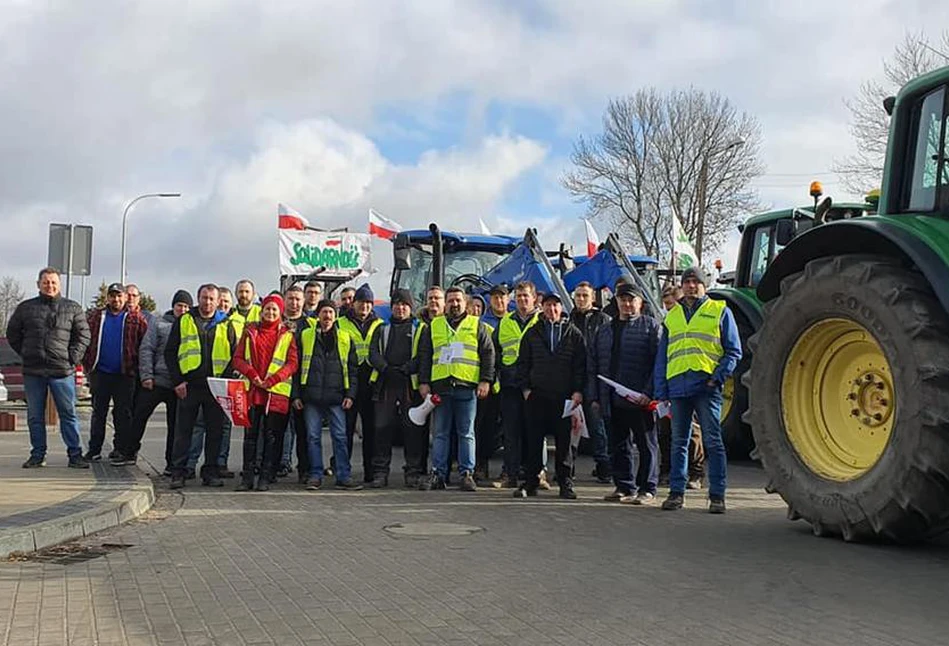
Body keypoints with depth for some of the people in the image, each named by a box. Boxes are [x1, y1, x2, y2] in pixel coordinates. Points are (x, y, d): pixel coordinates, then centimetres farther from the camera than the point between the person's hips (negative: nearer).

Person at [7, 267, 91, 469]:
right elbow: (12, 334, 16)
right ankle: (37, 455, 16)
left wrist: (73, 357, -3)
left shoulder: (73, 308, 6)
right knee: (35, 416, 7)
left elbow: (83, 335, 7)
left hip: (62, 371, -2)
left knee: (68, 414, -1)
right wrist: (26, 354, 7)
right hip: (33, 372, 2)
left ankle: (75, 454, 3)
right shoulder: (26, 308, 9)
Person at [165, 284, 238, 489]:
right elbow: (170, 353, 6)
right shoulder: (184, 321, 7)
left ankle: (211, 472, 12)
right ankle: (178, 472, 6)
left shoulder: (226, 325, 9)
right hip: (189, 386, -1)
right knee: (183, 431, 1)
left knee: (215, 431, 4)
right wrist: (177, 380, -3)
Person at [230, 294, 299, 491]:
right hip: (252, 390, 1)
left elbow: (292, 363, 1)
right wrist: (252, 374, -9)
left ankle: (265, 477, 7)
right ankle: (247, 477, 6)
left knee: (271, 435, 2)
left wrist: (272, 379, -11)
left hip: (276, 392, -1)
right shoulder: (250, 331, 13)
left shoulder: (287, 335, 8)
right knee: (250, 433, 2)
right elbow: (237, 359, 8)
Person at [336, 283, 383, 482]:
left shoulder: (379, 325, 14)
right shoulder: (340, 324, 8)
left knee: (371, 428, 4)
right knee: (346, 427, -1)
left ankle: (371, 471, 10)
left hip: (371, 383, 2)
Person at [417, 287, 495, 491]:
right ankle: (438, 474, 7)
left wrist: (486, 380, -3)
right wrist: (423, 382, 4)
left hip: (467, 387, -2)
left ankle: (467, 474, 5)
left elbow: (488, 353, 6)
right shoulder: (434, 326, 15)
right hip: (440, 386, 2)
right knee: (440, 434, 4)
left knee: (466, 433, 1)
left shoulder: (476, 326, 10)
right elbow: (424, 355, 14)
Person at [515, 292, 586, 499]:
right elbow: (523, 363, 12)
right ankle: (531, 482, 9)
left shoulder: (574, 334, 8)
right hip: (537, 395, 1)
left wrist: (578, 391, -4)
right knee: (533, 441, 2)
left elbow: (581, 365, 4)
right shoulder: (532, 333, 12)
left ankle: (566, 484, 9)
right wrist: (525, 388, 1)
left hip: (564, 396, -1)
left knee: (564, 442, 2)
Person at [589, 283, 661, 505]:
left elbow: (659, 362, -8)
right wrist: (594, 397, 11)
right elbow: (593, 366, 18)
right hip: (612, 401, 6)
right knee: (618, 446, 10)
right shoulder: (604, 331, 18)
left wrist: (648, 392, -16)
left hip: (640, 401, -6)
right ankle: (624, 487, 19)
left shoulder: (651, 326, 1)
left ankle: (647, 489, 4)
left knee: (646, 445, 0)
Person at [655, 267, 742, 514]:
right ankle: (676, 492, 14)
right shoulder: (672, 316, 19)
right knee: (679, 442, 8)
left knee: (713, 441, -3)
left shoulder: (720, 311, 8)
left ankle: (717, 495, 1)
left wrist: (719, 377, -9)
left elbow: (733, 351, 5)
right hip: (678, 386, 4)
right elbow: (662, 356, 19)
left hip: (706, 386, -4)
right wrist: (661, 391, 9)